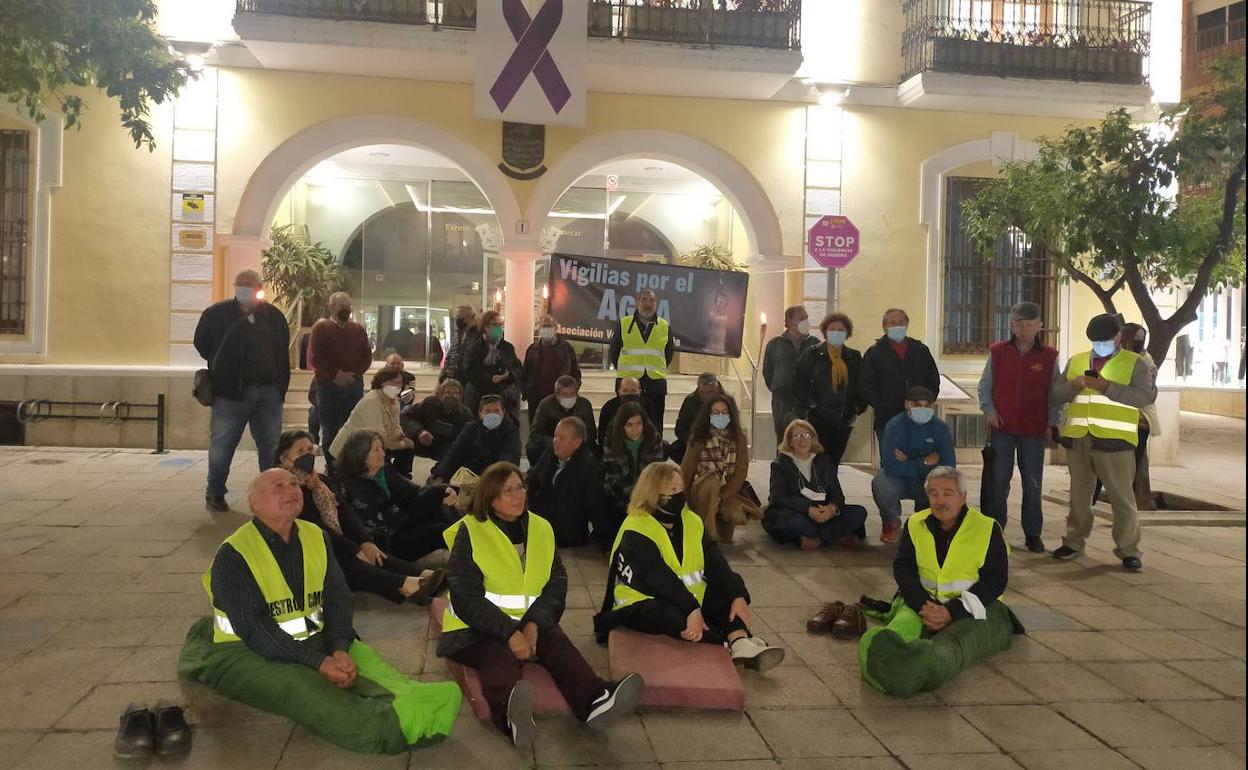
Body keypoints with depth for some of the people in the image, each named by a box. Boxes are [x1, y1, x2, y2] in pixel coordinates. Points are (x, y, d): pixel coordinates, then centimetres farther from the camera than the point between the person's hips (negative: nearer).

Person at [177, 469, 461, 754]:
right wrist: (318, 662, -28)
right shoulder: (233, 555, -13)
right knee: (298, 686, -35)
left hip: (312, 639, 6)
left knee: (361, 656, -23)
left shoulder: (315, 537, 6)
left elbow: (338, 597, 0)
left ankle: (404, 699, -55)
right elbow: (251, 628, -21)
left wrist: (339, 648, -21)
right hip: (247, 651, -6)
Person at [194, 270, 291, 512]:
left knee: (272, 446, 6)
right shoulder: (216, 314, -1)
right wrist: (220, 367, 9)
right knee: (222, 445, 3)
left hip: (268, 393, 2)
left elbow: (283, 356, 10)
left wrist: (280, 389, 5)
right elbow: (202, 346, 12)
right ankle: (215, 493, 19)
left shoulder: (274, 316, 5)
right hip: (230, 392, -2)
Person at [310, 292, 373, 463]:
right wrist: (335, 375, -14)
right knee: (329, 431, 2)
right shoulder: (320, 328, 3)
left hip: (354, 386, 2)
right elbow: (315, 358, -6)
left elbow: (367, 357, 9)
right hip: (327, 386, -2)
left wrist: (353, 375, -7)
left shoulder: (359, 330, 12)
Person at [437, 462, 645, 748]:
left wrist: (535, 623, -17)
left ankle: (594, 700, -50)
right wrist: (509, 633, -23)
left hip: (530, 622, 4)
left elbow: (556, 584, 3)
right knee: (501, 655, -35)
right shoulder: (470, 532, -2)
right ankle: (511, 713, -65)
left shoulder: (540, 529, 11)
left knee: (557, 642, -26)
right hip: (479, 628, -4)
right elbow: (467, 597, -11)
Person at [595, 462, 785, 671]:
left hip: (687, 598, 8)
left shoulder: (691, 521, 5)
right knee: (674, 616, -37)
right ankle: (736, 639, -31)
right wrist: (692, 609, -38)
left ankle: (741, 645, -31)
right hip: (643, 604, -8)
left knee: (729, 589, -7)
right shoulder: (636, 531, -17)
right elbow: (658, 577, -29)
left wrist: (739, 596, -19)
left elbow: (715, 563, -5)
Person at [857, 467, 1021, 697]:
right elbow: (902, 568, 4)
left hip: (974, 608, -3)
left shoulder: (987, 529, 5)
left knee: (955, 642, -39)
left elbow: (995, 580, -3)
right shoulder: (915, 524, 14)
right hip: (923, 602, 3)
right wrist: (923, 605, -18)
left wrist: (951, 612, -18)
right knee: (904, 625, -35)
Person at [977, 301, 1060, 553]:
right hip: (1001, 428, 0)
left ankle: (1033, 534, 17)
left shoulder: (1049, 356, 2)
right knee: (998, 482, 4)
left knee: (1033, 485, 7)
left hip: (1034, 430, 0)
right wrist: (989, 411, -5)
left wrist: (1051, 425, -1)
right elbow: (984, 386, 8)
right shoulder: (998, 352, 2)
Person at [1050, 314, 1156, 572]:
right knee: (1079, 494, 13)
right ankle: (1074, 541, 25)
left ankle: (1129, 550, 5)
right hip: (1077, 439, 4)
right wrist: (1075, 385, -10)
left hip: (1113, 441, -4)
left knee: (1122, 497, -3)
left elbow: (1145, 396, -11)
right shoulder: (1075, 361, 15)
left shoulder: (1135, 363, 4)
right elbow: (1054, 395, 10)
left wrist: (1107, 387, -20)